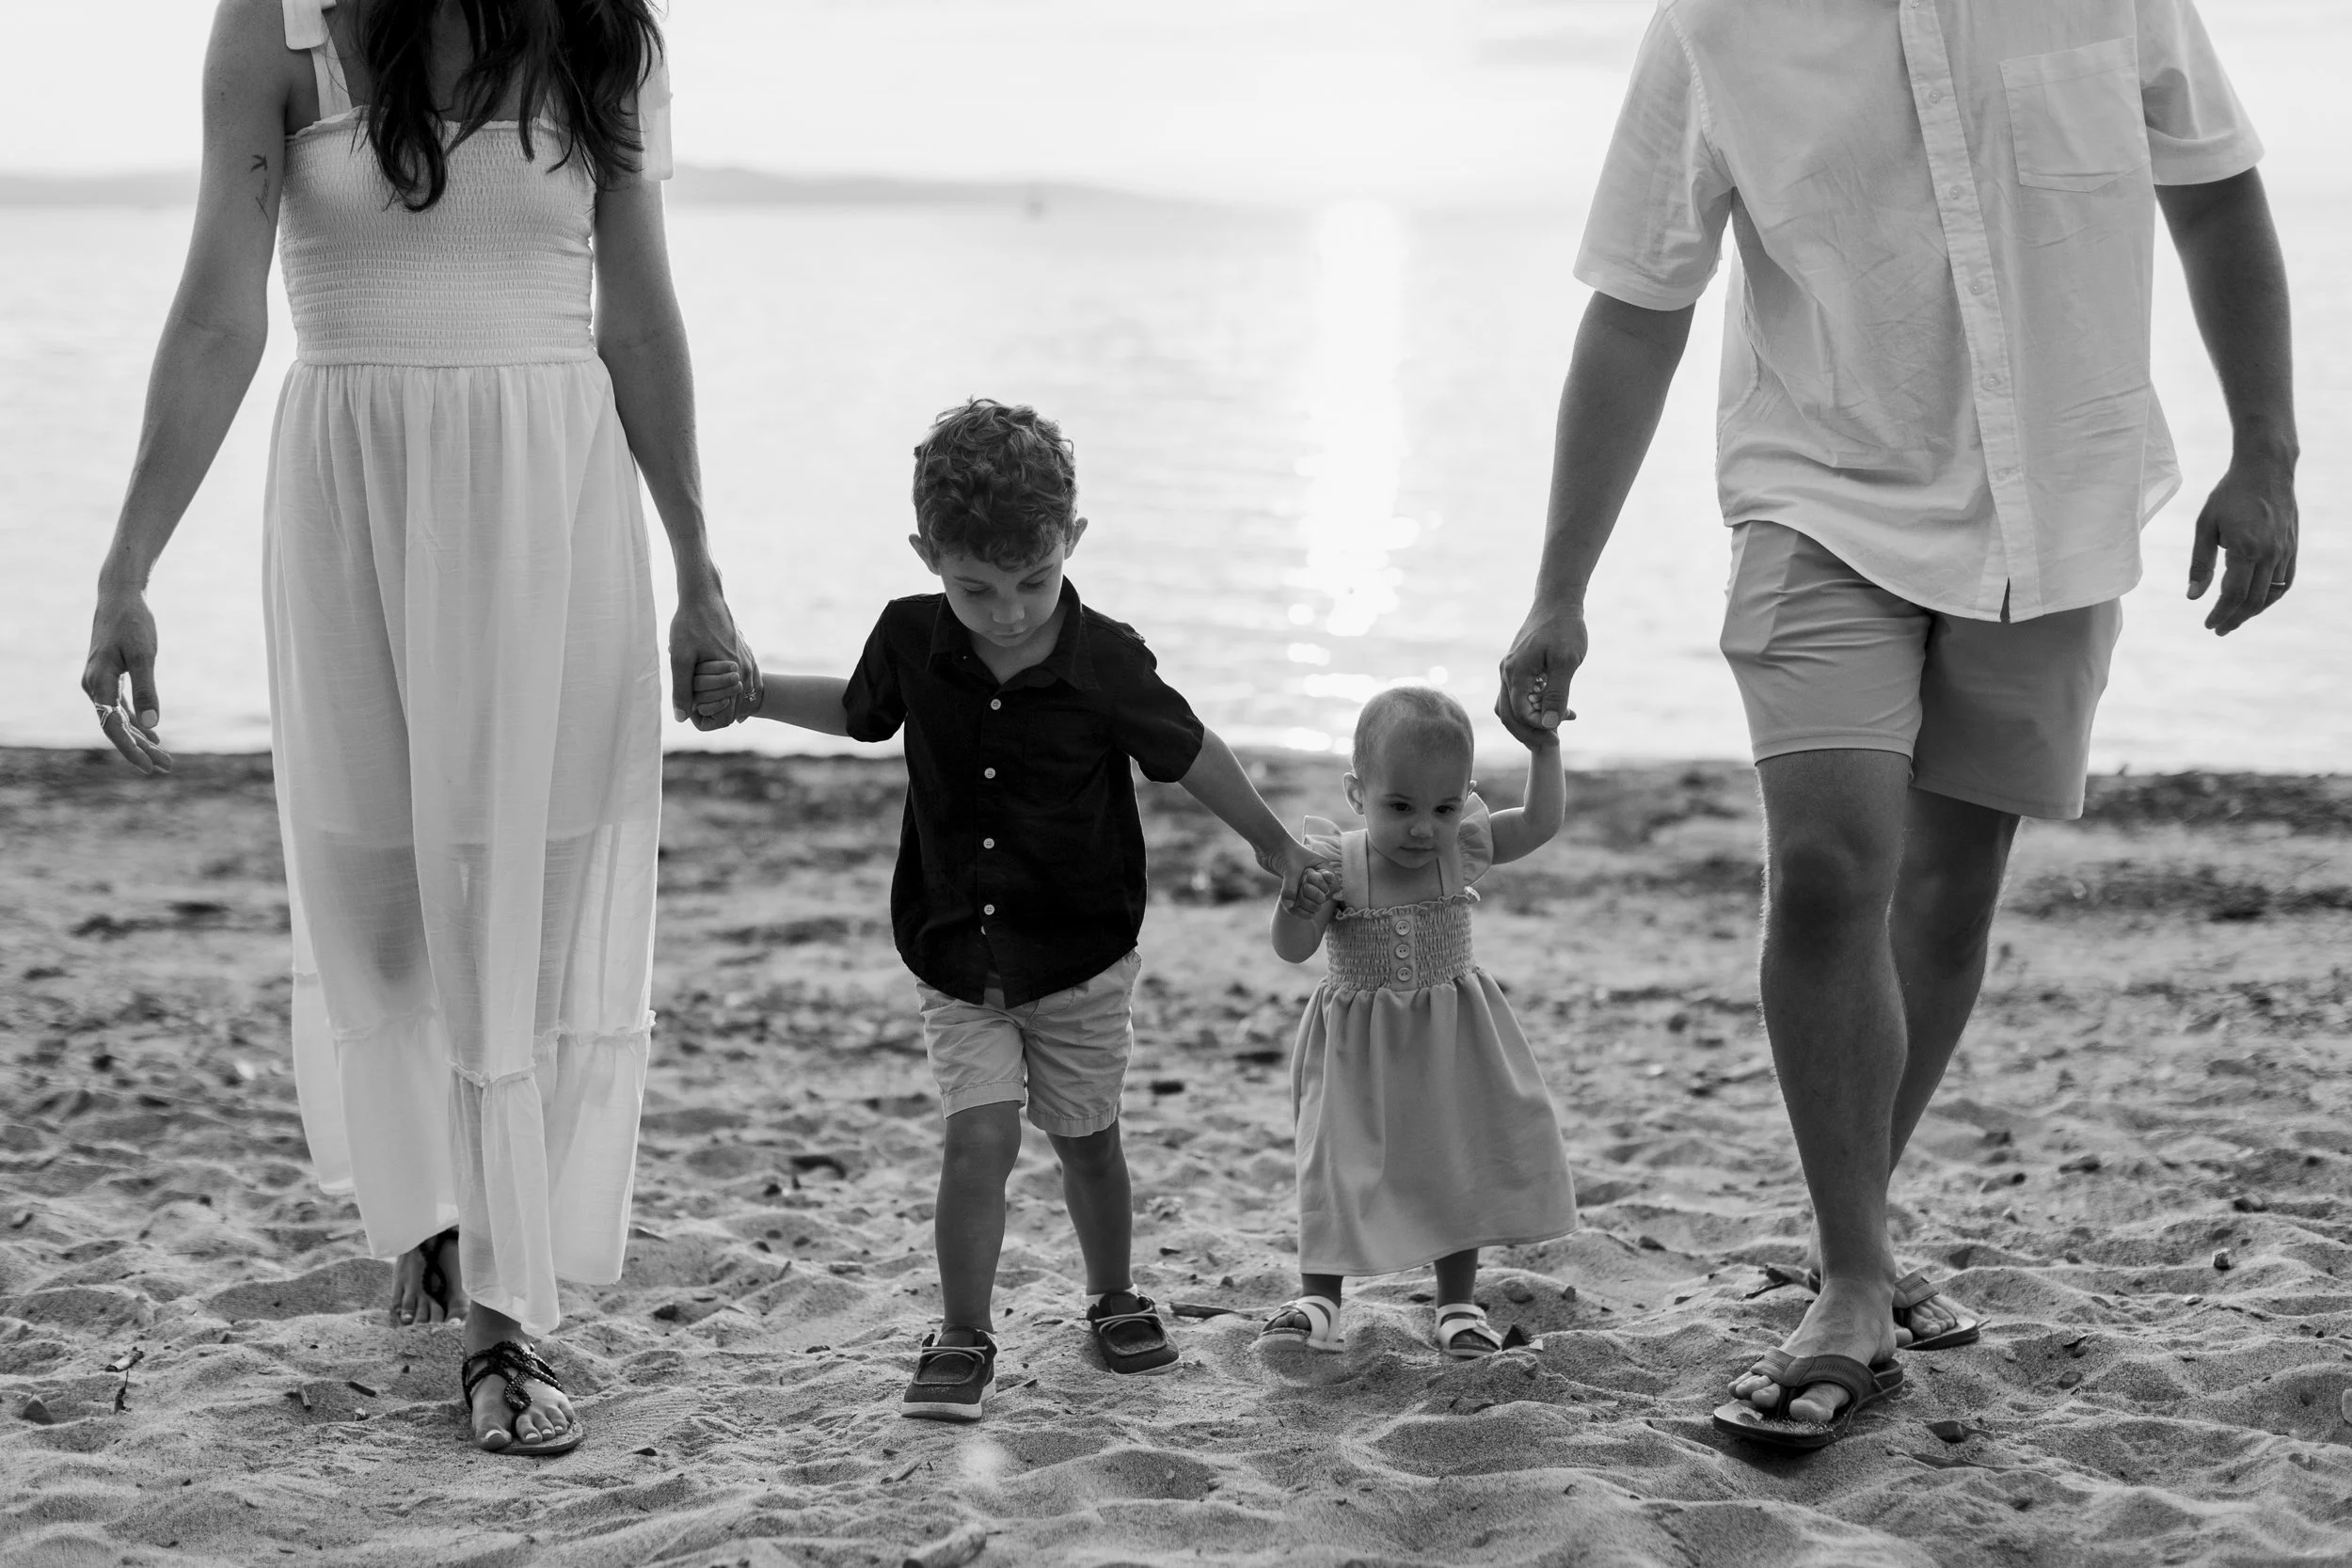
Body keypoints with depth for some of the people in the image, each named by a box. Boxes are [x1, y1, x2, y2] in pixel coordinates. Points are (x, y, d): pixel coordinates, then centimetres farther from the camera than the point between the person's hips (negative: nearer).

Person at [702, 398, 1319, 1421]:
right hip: (956, 958, 1)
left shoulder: (1106, 665, -18)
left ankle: (1112, 1299, 35)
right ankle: (962, 1338, 3)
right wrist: (752, 692, 3)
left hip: (1083, 956, -1)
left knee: (1085, 1138, 13)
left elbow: (1190, 755, -1)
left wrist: (1274, 845, 11)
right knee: (979, 1139, -9)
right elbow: (860, 711, 14)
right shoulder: (911, 641, -10)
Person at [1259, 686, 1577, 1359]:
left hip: (1449, 1043, 3)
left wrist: (1543, 744, -15)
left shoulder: (1462, 847, -9)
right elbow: (1293, 949, -19)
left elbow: (1543, 822, -4)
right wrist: (1297, 902, -39)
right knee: (1338, 1170, -1)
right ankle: (1317, 1301, 10)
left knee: (1458, 1170, 9)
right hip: (1360, 1049, -2)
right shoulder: (1335, 863, -17)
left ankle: (1459, 1306, 21)